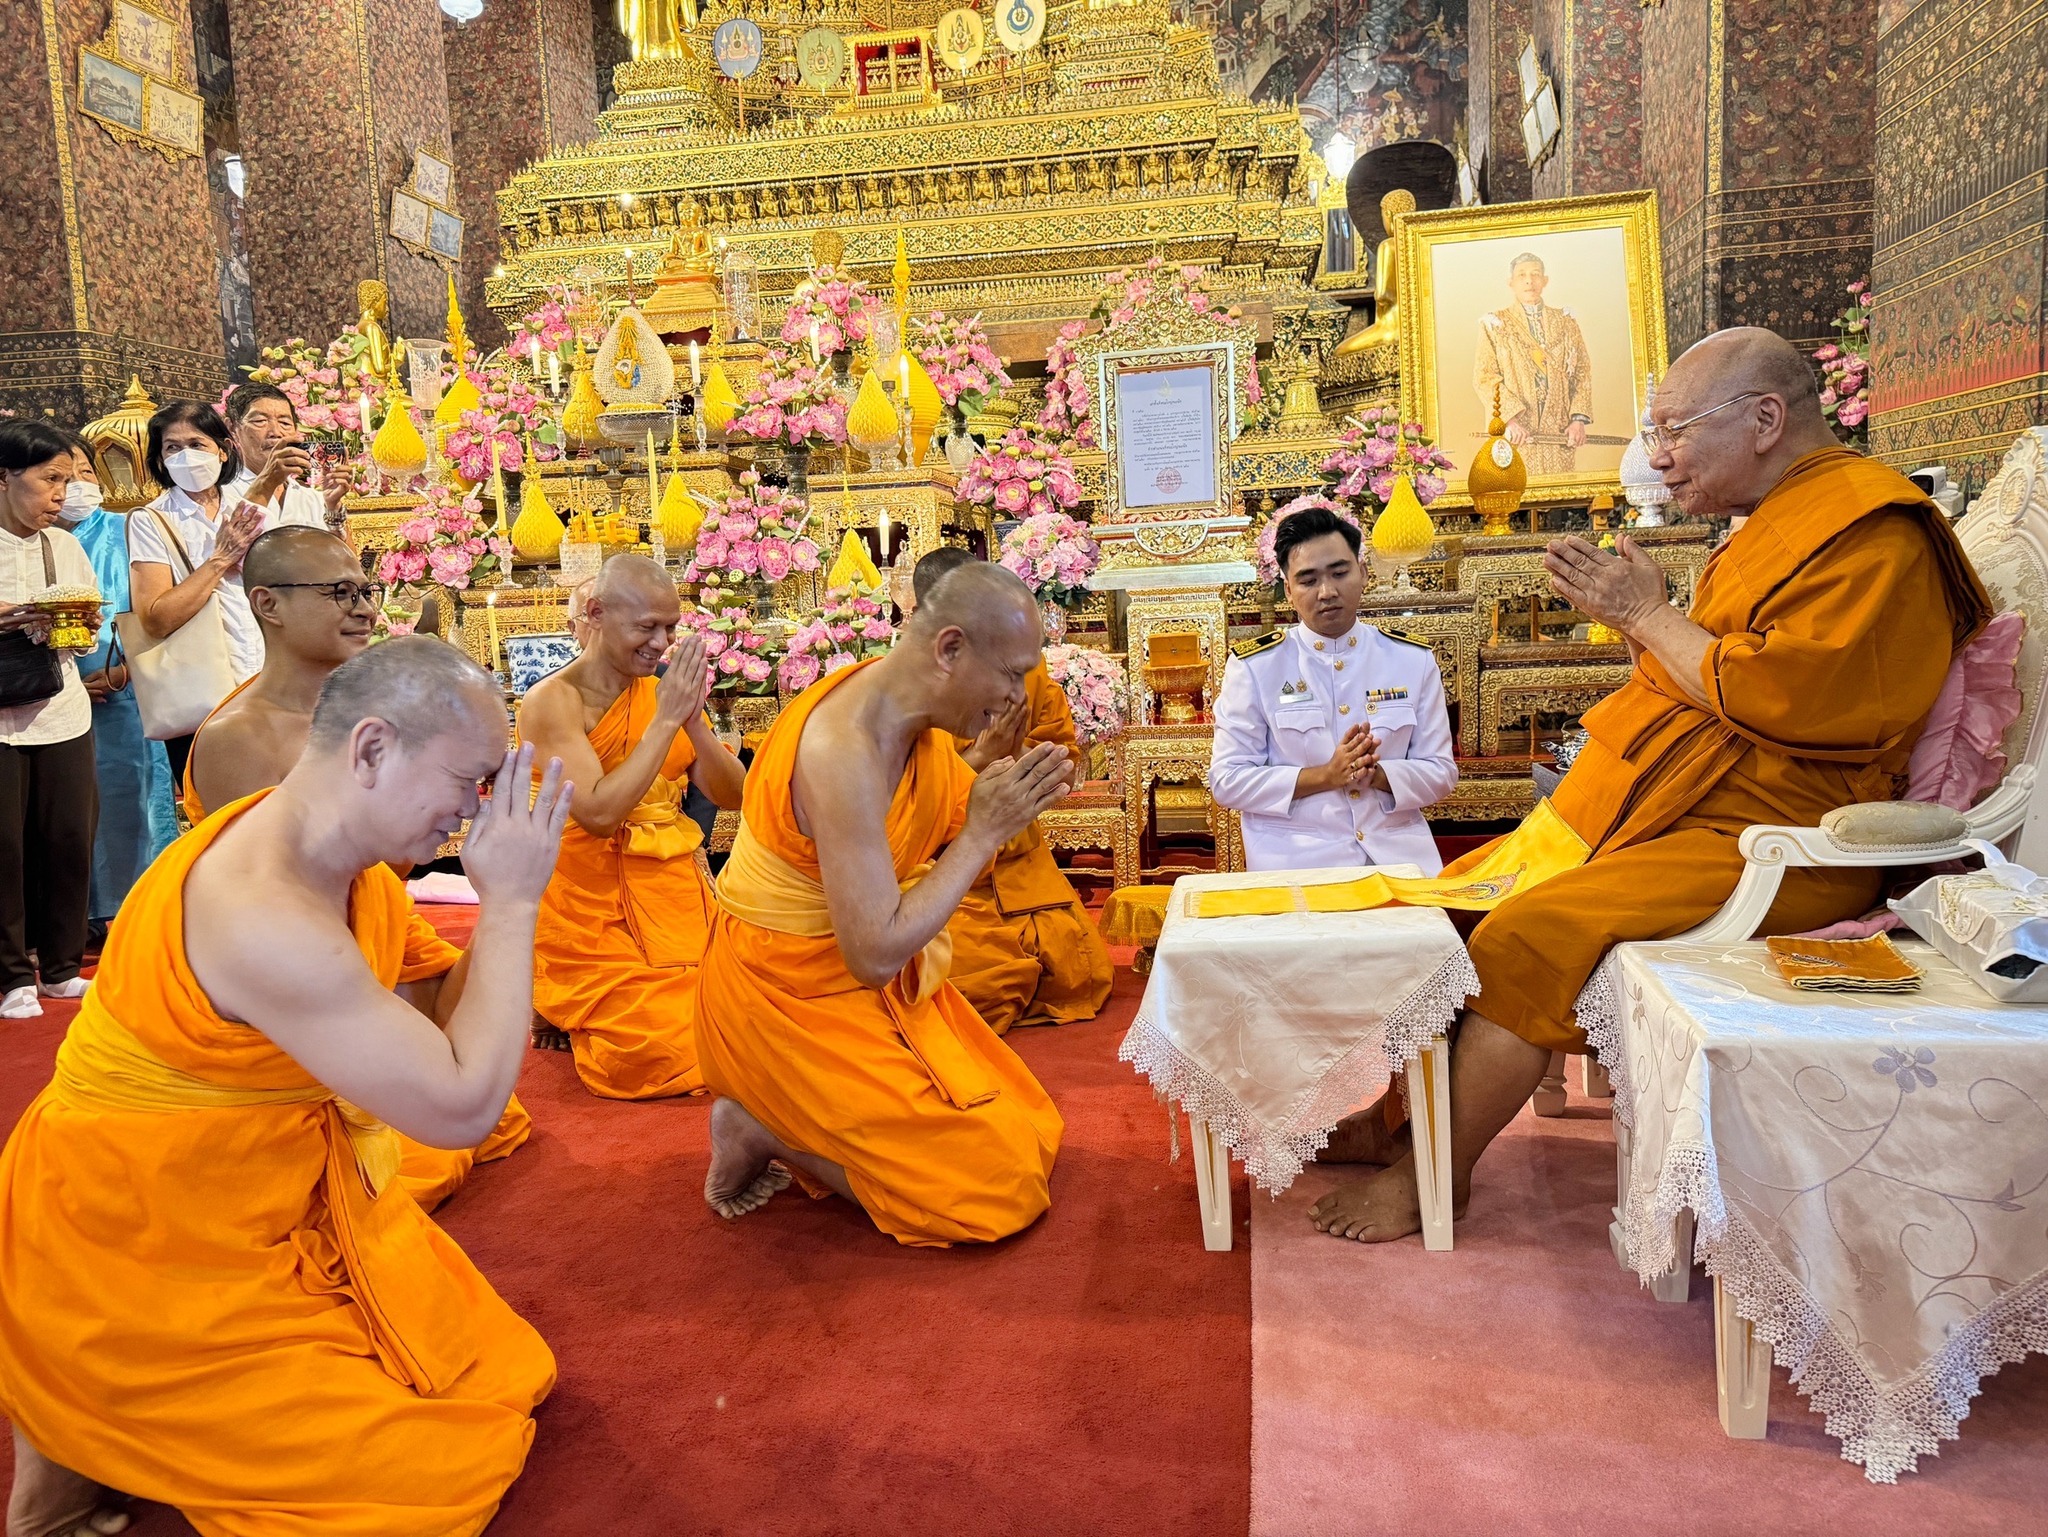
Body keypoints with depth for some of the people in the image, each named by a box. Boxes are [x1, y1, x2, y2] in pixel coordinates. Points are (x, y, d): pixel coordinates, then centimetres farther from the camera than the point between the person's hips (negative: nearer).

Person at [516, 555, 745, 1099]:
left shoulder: (664, 689, 5)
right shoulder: (553, 701, -12)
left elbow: (733, 794, 1)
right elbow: (599, 813, -24)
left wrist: (693, 722, -16)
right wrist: (666, 720, -22)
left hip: (675, 889, 6)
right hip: (592, 905, -6)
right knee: (652, 1051, -14)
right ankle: (562, 1011, 18)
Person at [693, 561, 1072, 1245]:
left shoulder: (917, 709, -4)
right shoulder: (843, 751, -31)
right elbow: (876, 954, -29)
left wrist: (1009, 802, -11)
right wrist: (986, 832, -24)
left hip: (873, 971, 9)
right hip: (792, 995, -9)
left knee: (1029, 1130, 13)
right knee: (998, 1182, -6)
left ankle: (798, 1116, 12)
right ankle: (764, 1131, 3)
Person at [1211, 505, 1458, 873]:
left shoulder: (1414, 659, 10)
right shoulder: (1254, 664, 1)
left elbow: (1441, 772, 10)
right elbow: (1227, 780, -2)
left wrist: (1377, 774, -11)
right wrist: (1325, 775, -14)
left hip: (1399, 854, 2)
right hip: (1295, 863, -2)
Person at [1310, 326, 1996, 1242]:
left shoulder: (1872, 531, -14)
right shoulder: (1777, 524, 18)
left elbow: (1778, 696, -25)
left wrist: (1646, 615, -14)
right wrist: (1640, 613, 5)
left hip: (1761, 842, -10)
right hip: (1664, 810, 11)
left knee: (1528, 935, -25)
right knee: (1457, 900, 4)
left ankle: (1434, 1177, -9)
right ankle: (1394, 1118, 11)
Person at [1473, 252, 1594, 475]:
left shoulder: (1566, 322, 15)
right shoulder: (1494, 325, 6)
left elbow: (1583, 373, 10)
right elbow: (1484, 377, -4)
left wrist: (1579, 418, -4)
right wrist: (1510, 418, -17)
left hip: (1559, 432, 3)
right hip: (1515, 432, -2)